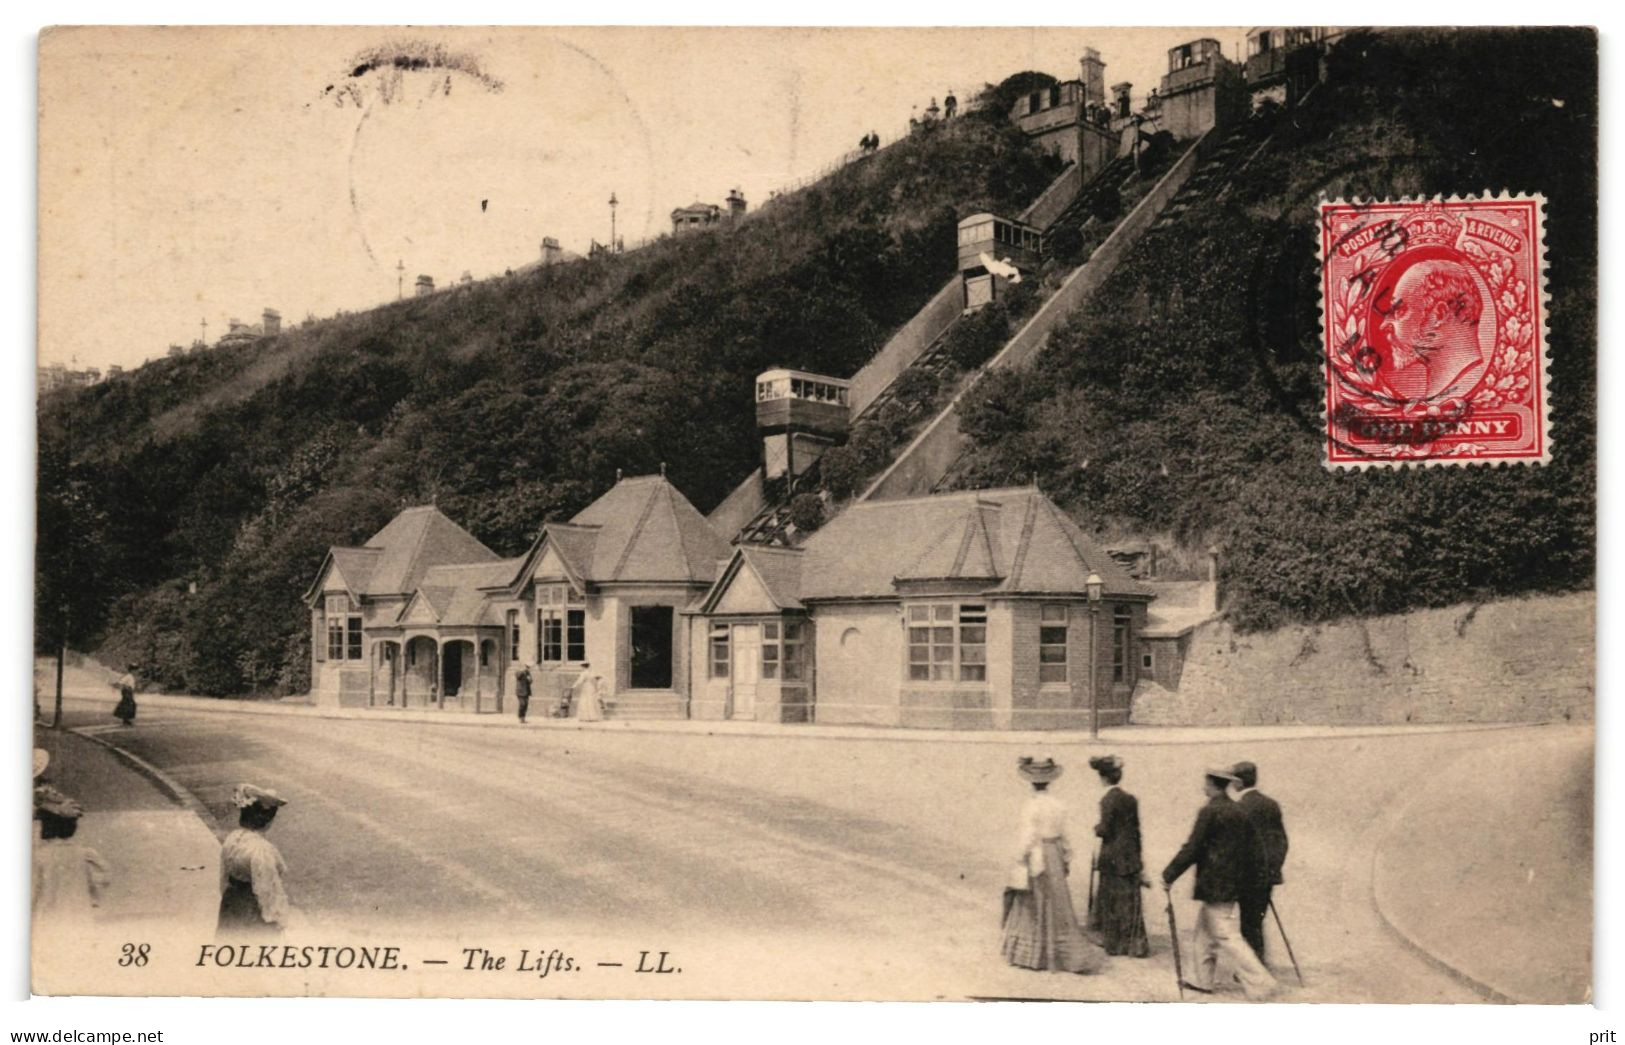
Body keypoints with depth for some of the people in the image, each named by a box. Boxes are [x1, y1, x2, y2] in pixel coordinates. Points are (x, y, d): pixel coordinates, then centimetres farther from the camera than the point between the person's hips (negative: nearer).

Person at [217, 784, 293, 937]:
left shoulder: (231, 839, -4)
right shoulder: (262, 850, -28)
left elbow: (224, 880, 8)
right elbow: (266, 890, -23)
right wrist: (276, 920, -12)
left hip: (231, 909, 8)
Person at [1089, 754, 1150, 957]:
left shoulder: (1108, 800, -15)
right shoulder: (1131, 799, 5)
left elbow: (1105, 831, -17)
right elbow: (1136, 831, 10)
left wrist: (1097, 829, 7)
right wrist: (1138, 860, 17)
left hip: (1112, 858, -6)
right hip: (1130, 856, 6)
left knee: (1111, 901, 6)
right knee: (1131, 900, 11)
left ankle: (1113, 943, 14)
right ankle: (1136, 944, 15)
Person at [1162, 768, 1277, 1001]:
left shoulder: (1210, 812, -16)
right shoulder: (1239, 811, 8)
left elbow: (1191, 849, -17)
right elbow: (1251, 848, 13)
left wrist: (1169, 875, -10)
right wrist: (1247, 875, 24)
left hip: (1214, 885, -9)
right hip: (1233, 883, 9)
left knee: (1228, 937, -5)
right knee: (1205, 929, 19)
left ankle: (1260, 984, -8)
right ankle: (1203, 980, 27)